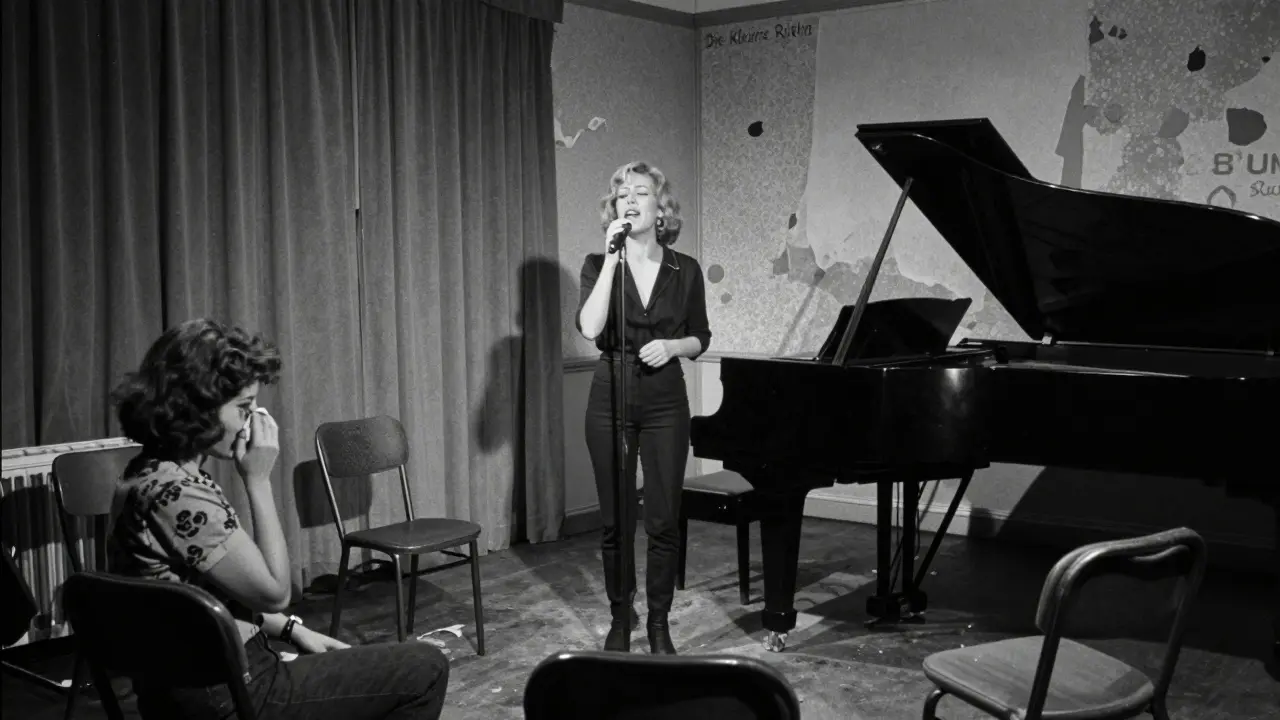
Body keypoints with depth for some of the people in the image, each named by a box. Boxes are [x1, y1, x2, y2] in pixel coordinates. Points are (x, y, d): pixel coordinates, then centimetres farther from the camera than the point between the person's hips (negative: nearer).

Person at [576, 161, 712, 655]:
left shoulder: (685, 271, 2)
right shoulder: (599, 266, -1)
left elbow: (700, 339, 11)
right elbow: (590, 328, -18)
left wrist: (672, 345, -10)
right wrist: (611, 260, -19)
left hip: (665, 400, 0)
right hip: (611, 396, 0)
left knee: (664, 520, 1)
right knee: (615, 519, 6)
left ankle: (659, 623, 16)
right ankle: (620, 618, 23)